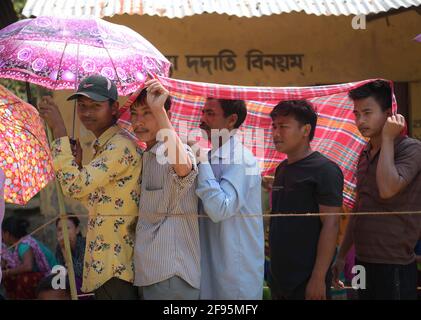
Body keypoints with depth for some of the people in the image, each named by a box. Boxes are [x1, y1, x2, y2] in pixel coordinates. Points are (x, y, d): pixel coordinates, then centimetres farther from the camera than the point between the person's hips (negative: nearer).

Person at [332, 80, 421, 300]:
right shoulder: (365, 154, 13)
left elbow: (387, 189, -26)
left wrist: (388, 138, -17)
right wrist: (342, 256, 20)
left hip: (393, 265, -7)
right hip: (363, 261, 7)